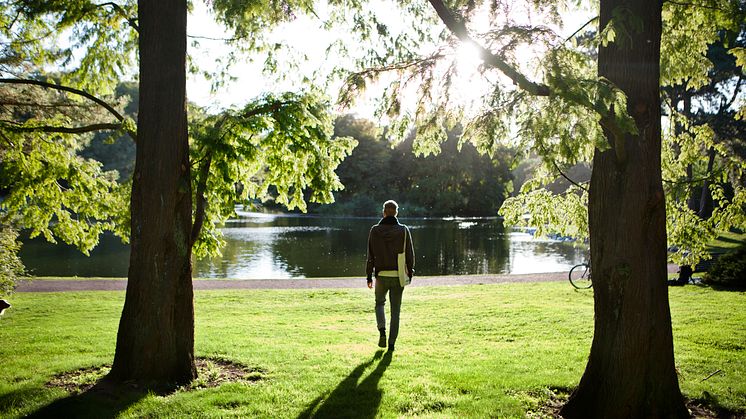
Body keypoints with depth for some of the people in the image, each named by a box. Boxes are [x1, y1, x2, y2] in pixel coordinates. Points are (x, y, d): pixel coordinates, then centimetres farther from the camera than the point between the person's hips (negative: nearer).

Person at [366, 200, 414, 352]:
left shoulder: (375, 230, -4)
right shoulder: (404, 230, -4)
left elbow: (371, 255, -2)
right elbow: (410, 254, -1)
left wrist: (369, 276, 5)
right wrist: (410, 273, 11)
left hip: (381, 275, 0)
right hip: (398, 275, 0)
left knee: (379, 303, 22)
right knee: (395, 309, 10)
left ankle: (382, 330, 0)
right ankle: (392, 343, 10)